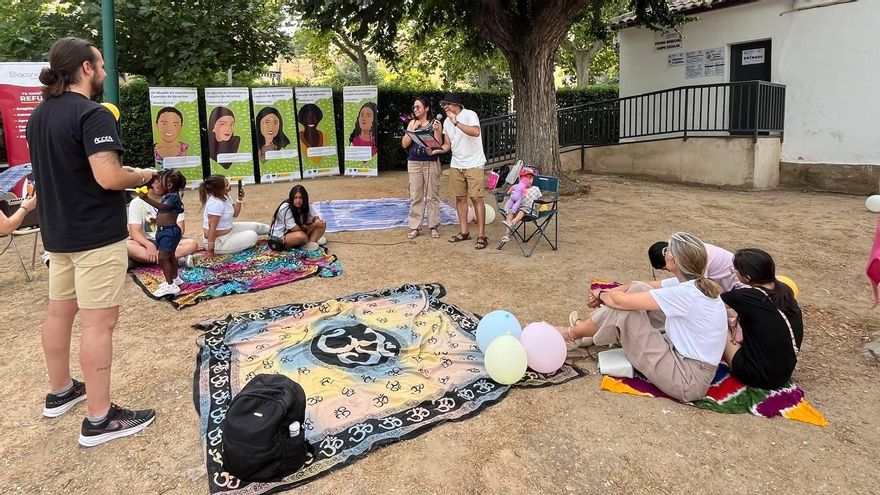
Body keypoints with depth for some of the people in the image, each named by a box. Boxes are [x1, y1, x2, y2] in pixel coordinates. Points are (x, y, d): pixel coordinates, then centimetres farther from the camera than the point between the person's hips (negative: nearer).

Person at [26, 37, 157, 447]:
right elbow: (108, 177, -27)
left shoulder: (39, 115, 11)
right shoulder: (93, 115, -17)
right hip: (96, 235, -9)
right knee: (98, 321, -6)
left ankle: (60, 392, 34)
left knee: (59, 311, 18)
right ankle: (99, 419, 0)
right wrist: (141, 177, -8)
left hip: (58, 232, 9)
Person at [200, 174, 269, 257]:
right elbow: (212, 228, -32)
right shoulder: (216, 203, -31)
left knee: (255, 226, 17)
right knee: (253, 236, -12)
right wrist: (210, 250, -32)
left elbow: (235, 214, 10)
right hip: (218, 242, -9)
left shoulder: (224, 196, -2)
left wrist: (240, 199, -5)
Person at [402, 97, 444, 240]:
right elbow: (405, 144, 5)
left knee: (433, 195, 1)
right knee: (415, 196, 2)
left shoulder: (435, 123, 1)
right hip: (414, 163, 2)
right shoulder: (412, 123, 10)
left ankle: (434, 226, 10)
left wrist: (436, 130, -17)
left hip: (431, 163, -2)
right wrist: (413, 129, -4)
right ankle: (415, 227, 7)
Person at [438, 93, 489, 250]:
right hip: (456, 165, 7)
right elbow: (447, 144, 12)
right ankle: (464, 232, 19)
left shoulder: (469, 115, -12)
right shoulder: (447, 121, 10)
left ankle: (481, 235, -5)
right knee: (460, 198, 9)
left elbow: (475, 132, -29)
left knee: (476, 198, -8)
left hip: (473, 164, -7)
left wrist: (456, 122, -28)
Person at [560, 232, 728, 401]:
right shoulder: (695, 283, 2)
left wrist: (601, 295, 1)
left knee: (623, 307, -13)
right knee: (637, 290, 1)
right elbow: (638, 288, 12)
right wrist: (607, 293, 2)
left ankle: (574, 333, 12)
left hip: (689, 380, -9)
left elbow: (620, 301, -19)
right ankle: (583, 327, 17)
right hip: (684, 355, 9)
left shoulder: (686, 292, -25)